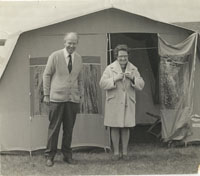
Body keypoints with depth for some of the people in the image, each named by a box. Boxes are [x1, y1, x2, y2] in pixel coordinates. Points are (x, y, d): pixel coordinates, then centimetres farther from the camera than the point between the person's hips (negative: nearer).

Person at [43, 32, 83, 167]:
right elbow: (47, 75, 1)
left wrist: (79, 95, 14)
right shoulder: (55, 56, -2)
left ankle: (67, 155, 17)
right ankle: (50, 156, 8)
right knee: (54, 128, -1)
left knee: (69, 129, 6)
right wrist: (46, 94, -1)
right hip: (57, 98, -3)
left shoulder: (79, 58, 10)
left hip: (73, 99, 3)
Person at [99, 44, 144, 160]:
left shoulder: (133, 69, 7)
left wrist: (133, 78, -14)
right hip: (114, 102, -1)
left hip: (128, 103, 2)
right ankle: (116, 152, 9)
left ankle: (125, 152, 12)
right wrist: (115, 79, -19)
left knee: (126, 128, 4)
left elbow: (141, 85, 4)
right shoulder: (110, 69, 1)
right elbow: (102, 84, -7)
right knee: (114, 128, 1)